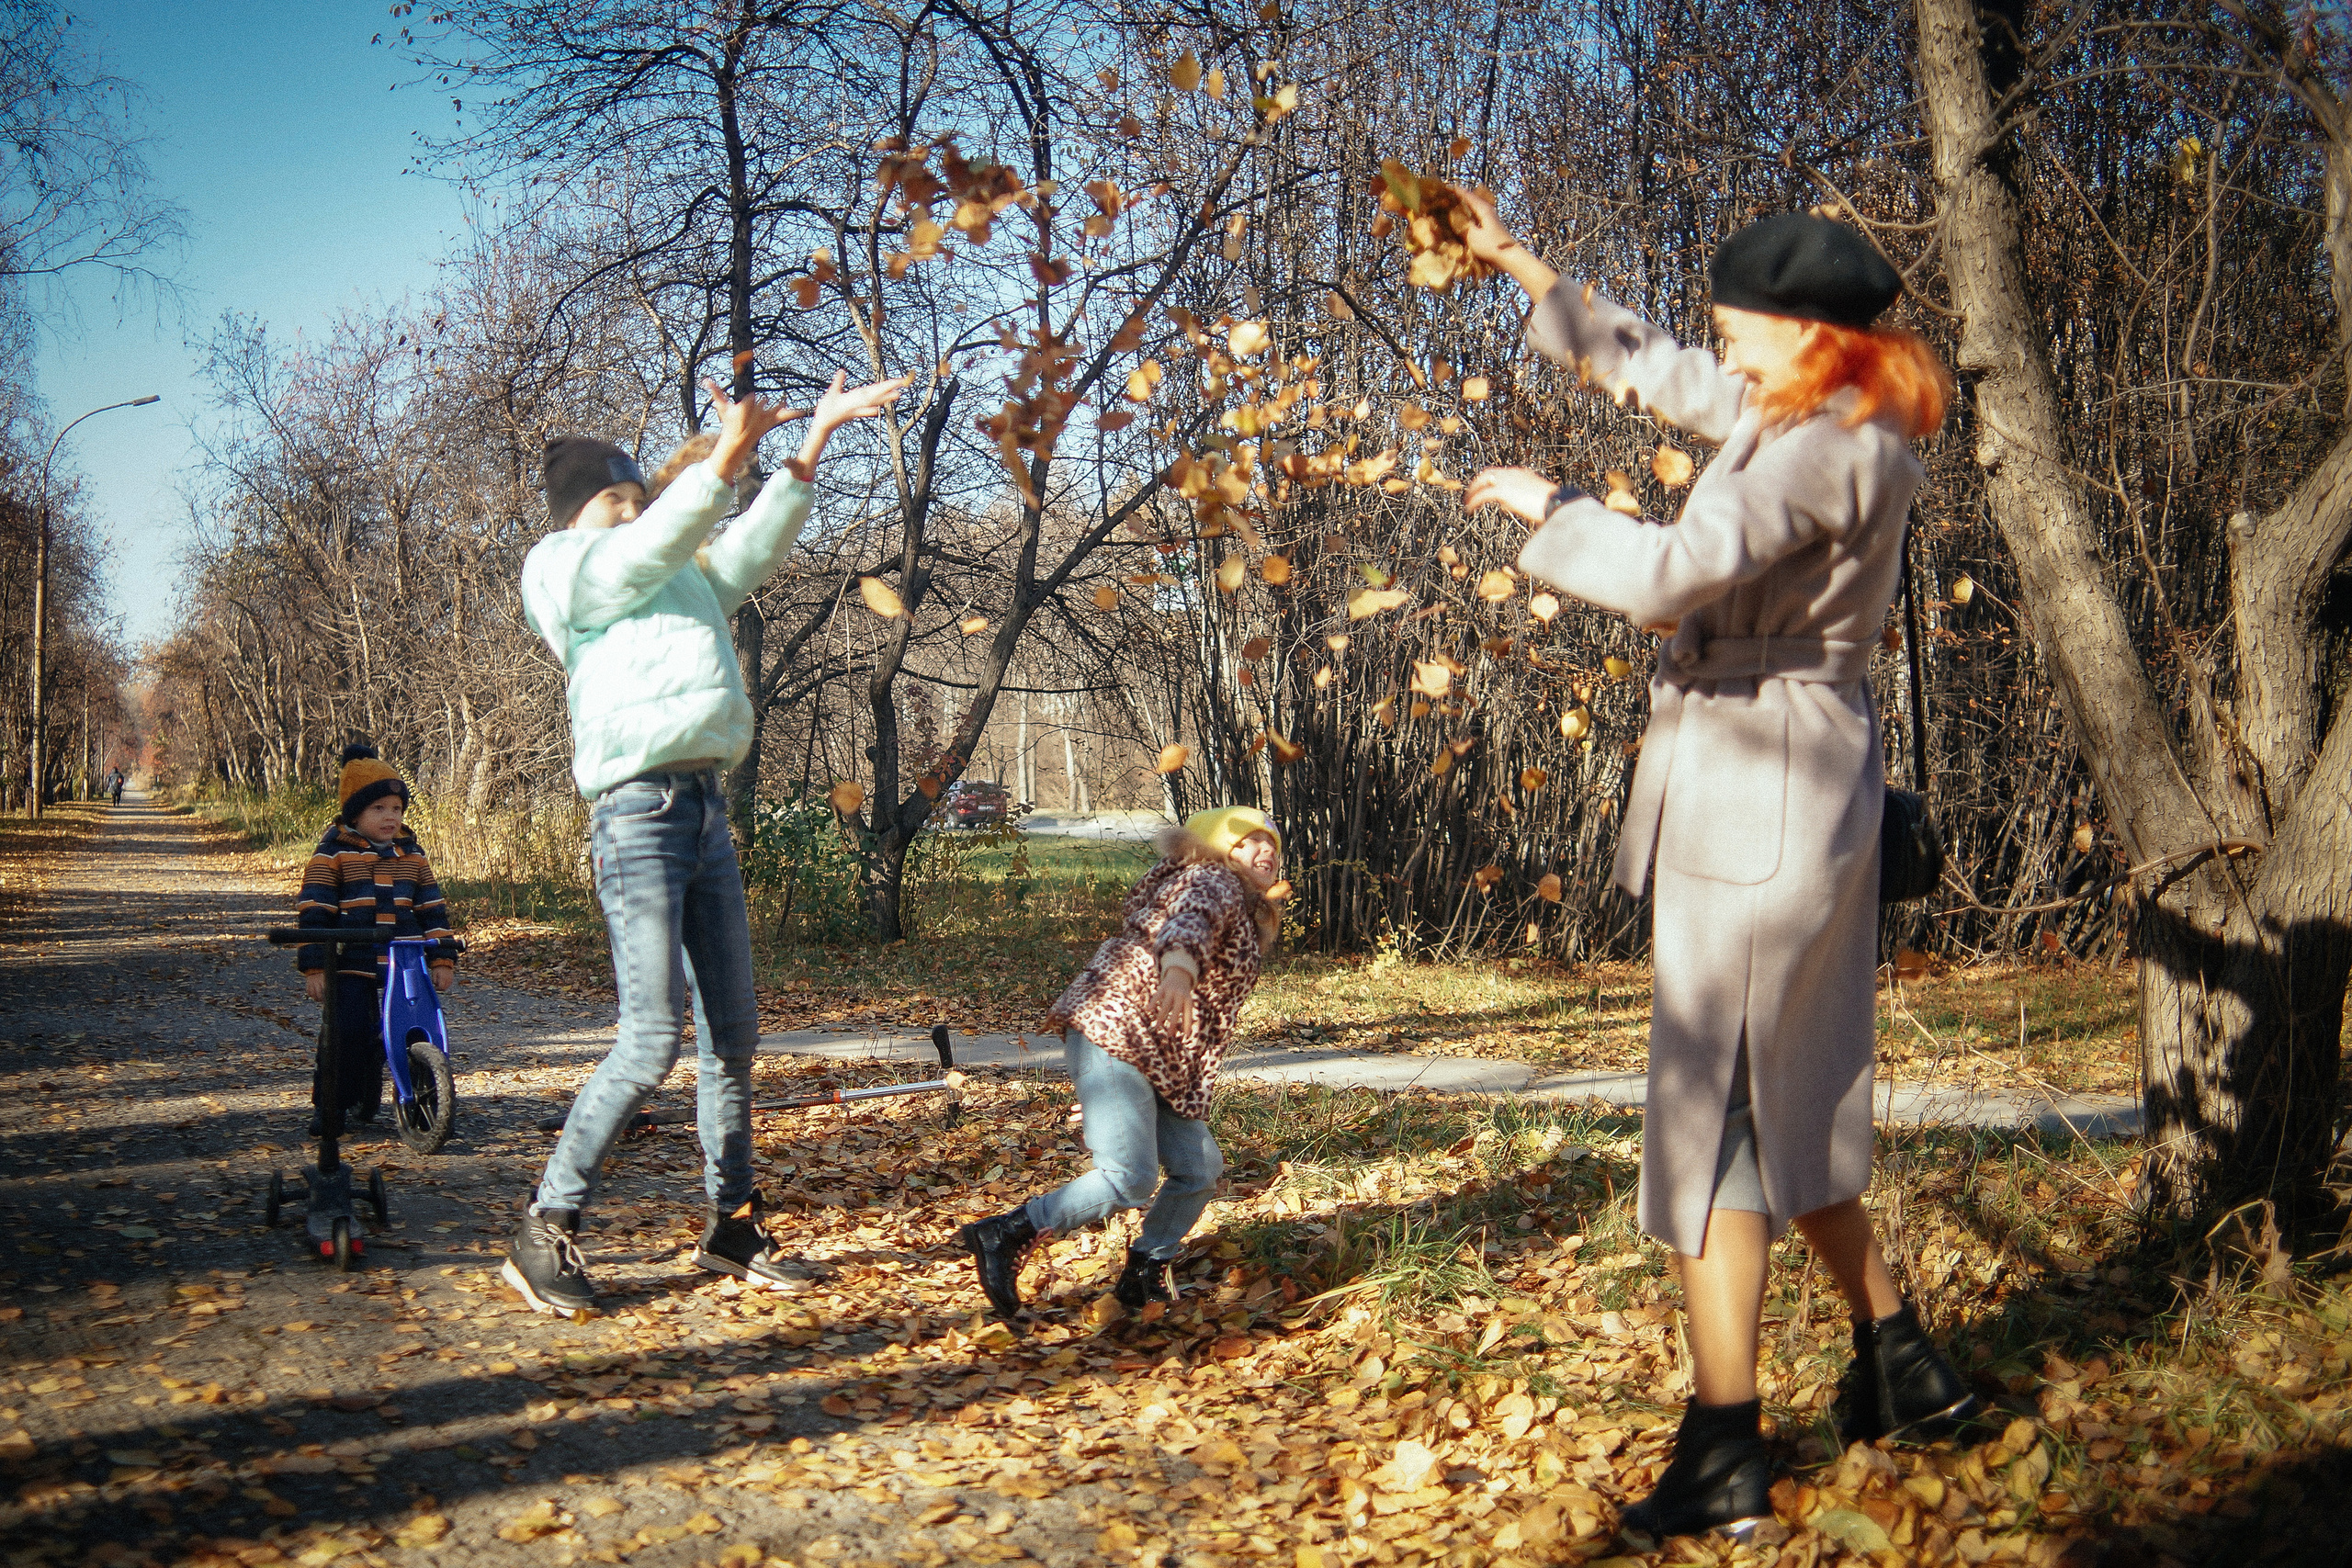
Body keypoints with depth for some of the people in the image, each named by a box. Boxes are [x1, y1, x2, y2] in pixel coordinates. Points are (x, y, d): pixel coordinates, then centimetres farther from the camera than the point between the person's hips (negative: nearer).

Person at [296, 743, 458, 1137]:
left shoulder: (412, 854, 12)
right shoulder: (333, 853, -2)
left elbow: (433, 908, 16)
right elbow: (313, 911, -4)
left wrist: (442, 957, 11)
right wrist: (313, 967, -9)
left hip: (405, 964, 4)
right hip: (350, 965, -4)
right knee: (346, 1034, -9)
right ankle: (329, 1109, 8)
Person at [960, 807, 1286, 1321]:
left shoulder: (1246, 913, 27)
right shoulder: (1214, 880, -4)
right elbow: (1191, 916, -30)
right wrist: (1180, 964, -53)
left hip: (1161, 1063, 10)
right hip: (1116, 1033, -10)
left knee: (1200, 1169, 7)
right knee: (1131, 1178, -20)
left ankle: (1144, 1278, 22)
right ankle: (1003, 1235, -12)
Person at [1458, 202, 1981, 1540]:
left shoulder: (1831, 447, -18)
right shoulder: (1806, 418, 13)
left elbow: (1668, 572, -28)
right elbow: (1655, 370, 26)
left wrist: (1550, 509, -11)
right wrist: (1524, 266, 26)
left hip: (1759, 795, -10)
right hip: (1789, 795, 10)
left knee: (1712, 1114, -5)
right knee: (1790, 1106, 19)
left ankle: (1725, 1455, 2)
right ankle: (1904, 1370, 30)